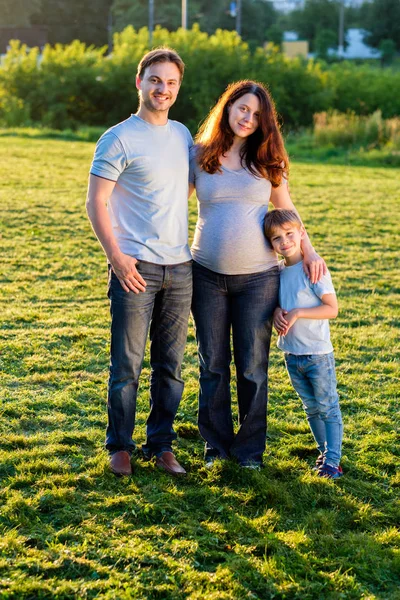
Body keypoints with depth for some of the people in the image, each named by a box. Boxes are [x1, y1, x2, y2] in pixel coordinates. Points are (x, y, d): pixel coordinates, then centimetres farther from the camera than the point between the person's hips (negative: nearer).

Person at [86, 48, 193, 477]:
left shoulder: (183, 135, 12)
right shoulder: (119, 139, -5)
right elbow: (95, 203, -8)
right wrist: (116, 257, -16)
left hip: (179, 267, 5)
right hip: (135, 267, -5)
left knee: (170, 364, 10)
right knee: (127, 364, 0)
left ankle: (161, 445, 21)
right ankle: (120, 446, 15)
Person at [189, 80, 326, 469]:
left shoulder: (267, 161, 3)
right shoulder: (198, 156, 0)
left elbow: (286, 209, 13)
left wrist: (308, 251, 4)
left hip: (257, 277, 0)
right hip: (207, 274, 0)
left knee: (252, 367, 5)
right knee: (213, 365, 10)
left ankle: (250, 447, 19)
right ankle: (216, 443, 24)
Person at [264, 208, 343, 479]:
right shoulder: (278, 272, 4)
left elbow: (332, 309, -15)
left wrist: (298, 313, -23)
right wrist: (277, 312, -8)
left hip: (318, 354, -6)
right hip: (292, 354, 6)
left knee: (328, 408, 2)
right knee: (312, 408, 16)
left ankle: (333, 461, 6)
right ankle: (325, 452, 28)